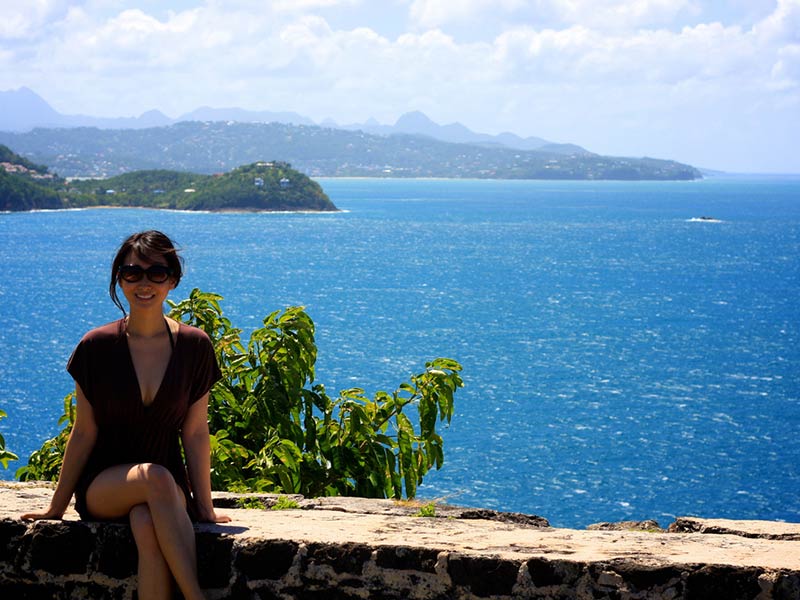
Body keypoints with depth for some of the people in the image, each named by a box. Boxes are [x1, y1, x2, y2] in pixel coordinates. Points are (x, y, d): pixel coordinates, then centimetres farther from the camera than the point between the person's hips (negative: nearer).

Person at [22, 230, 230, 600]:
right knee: (156, 476, -36)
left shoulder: (194, 347, 1)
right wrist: (57, 507, 4)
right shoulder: (97, 347, -3)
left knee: (146, 524, -37)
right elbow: (84, 434, 2)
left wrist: (204, 507, 0)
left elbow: (195, 433, 2)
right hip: (103, 485, -1)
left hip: (168, 491, 1)